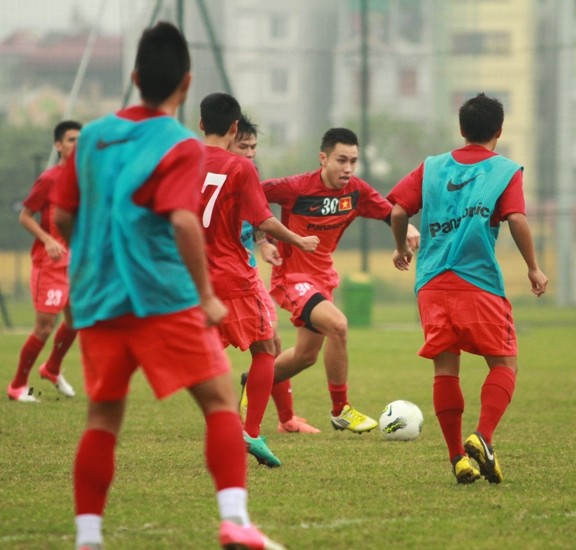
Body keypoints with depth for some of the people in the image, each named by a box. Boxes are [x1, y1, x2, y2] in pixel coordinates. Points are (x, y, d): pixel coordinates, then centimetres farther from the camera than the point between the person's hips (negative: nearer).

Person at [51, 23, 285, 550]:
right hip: (162, 298, -5)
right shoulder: (181, 146, -7)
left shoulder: (92, 137, 11)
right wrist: (207, 296, -13)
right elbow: (183, 221, -20)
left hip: (96, 301, 5)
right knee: (220, 398, 0)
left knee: (104, 415, 12)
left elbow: (63, 217, 16)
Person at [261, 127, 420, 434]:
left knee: (306, 355, 17)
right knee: (337, 325, -29)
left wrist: (407, 228, -16)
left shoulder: (356, 190, -6)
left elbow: (390, 212, 5)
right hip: (292, 276, -7)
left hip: (323, 276, 7)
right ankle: (340, 411, -15)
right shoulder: (296, 188, -22)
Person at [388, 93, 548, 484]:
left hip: (432, 283, 4)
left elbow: (398, 210, 7)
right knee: (504, 364, 4)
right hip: (479, 282, -4)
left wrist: (401, 248, 25)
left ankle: (458, 457, 2)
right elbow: (517, 220, -10)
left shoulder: (432, 168, 14)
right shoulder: (506, 172, 4)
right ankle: (482, 437, -18)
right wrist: (534, 268, -1)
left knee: (445, 368, 5)